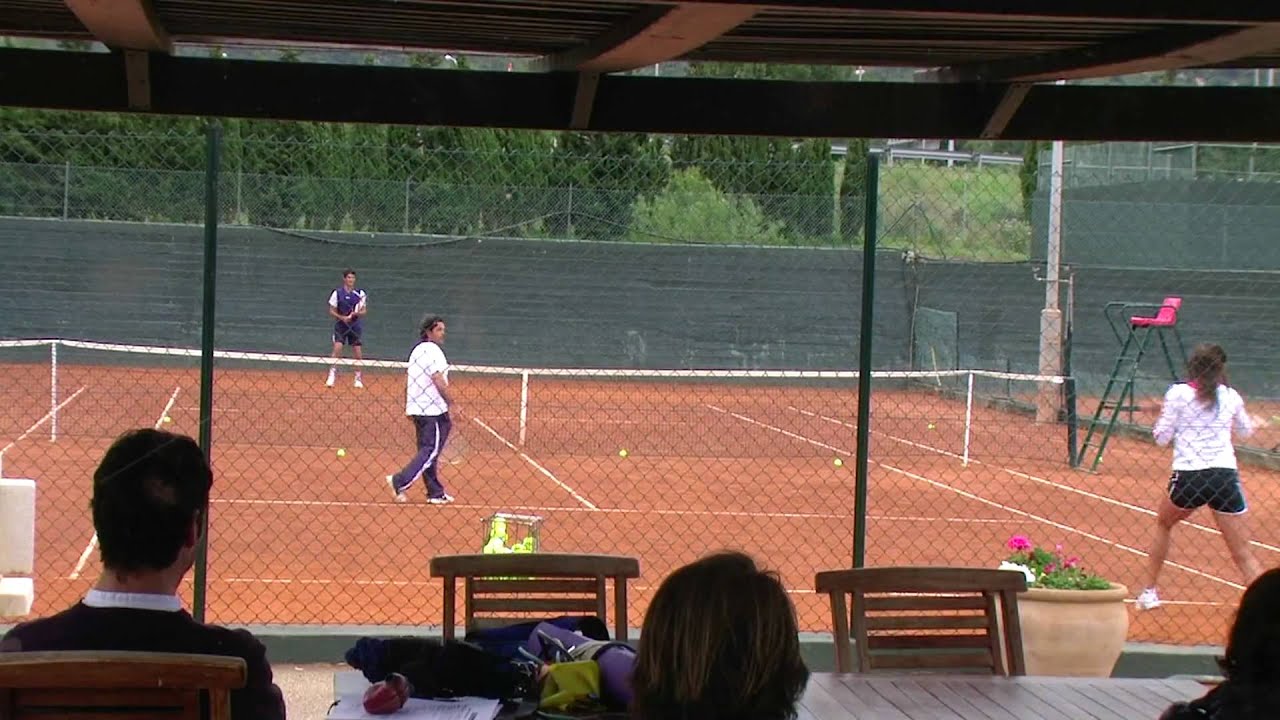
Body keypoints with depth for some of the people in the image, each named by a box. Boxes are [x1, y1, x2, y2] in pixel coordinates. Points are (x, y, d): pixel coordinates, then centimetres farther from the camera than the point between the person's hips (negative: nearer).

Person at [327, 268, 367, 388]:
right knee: (337, 347, -17)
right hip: (341, 325, -2)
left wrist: (357, 313, -18)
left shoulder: (360, 293, 2)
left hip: (355, 326, 2)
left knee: (358, 352, 1)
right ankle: (332, 376, -11)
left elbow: (364, 311, 4)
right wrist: (342, 317, -16)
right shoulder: (337, 292, -2)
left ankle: (358, 378, 16)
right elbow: (332, 311, 1)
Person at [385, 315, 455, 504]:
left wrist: (409, 407, 24)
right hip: (433, 410, -10)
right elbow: (439, 382, -20)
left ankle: (435, 493, 15)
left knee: (427, 451, 11)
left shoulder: (417, 350, 15)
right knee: (431, 451, -6)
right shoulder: (433, 351, -13)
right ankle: (400, 481, -13)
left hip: (417, 409, 10)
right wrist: (453, 404, -15)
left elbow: (407, 380, 19)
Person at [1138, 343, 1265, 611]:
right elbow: (1246, 429, 27)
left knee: (1163, 525, 29)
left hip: (1188, 477, -1)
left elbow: (1162, 436, 4)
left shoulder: (1178, 393, 1)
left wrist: (1162, 419, 24)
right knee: (1242, 553, 0)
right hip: (1225, 476, 1)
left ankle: (1149, 593, 30)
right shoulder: (1231, 397, 9)